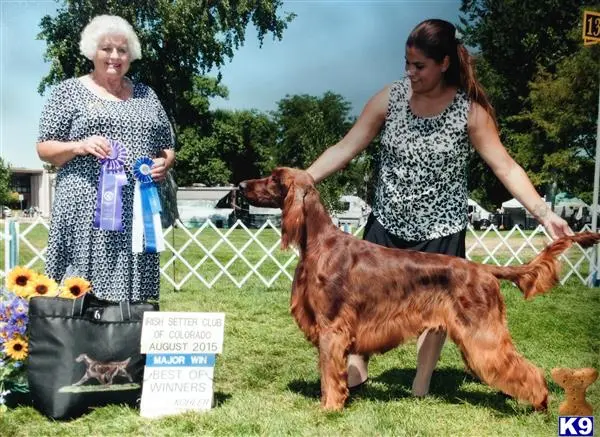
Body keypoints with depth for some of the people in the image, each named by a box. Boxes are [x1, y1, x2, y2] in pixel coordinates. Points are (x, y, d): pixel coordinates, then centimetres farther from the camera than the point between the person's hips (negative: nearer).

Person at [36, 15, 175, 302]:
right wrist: (79, 146, -14)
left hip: (137, 211, 3)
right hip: (87, 209, -3)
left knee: (131, 288, 1)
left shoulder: (146, 95, 16)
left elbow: (167, 147, 21)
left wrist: (164, 163, -1)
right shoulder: (69, 91, 6)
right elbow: (44, 148, 4)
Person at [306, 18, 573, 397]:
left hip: (440, 231, -2)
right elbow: (345, 149, -6)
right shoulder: (390, 98, -7)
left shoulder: (470, 110, -13)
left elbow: (505, 167, -12)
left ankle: (421, 390, 26)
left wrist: (544, 213, -21)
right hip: (387, 224, 3)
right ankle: (354, 375, 26)